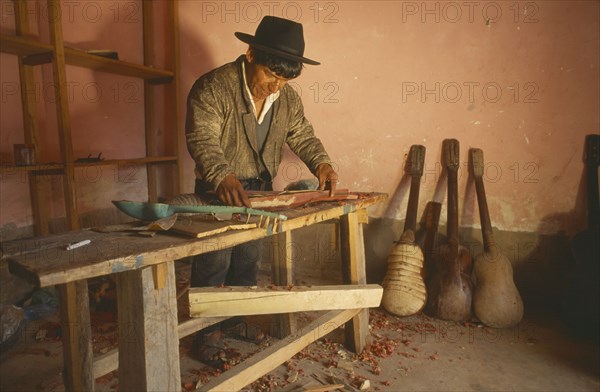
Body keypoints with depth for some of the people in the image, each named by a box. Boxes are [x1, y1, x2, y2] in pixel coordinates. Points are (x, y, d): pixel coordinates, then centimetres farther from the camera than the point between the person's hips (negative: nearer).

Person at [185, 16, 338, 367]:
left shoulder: (288, 97, 0)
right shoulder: (214, 87, -19)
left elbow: (303, 135, 5)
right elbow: (202, 138, -29)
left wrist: (321, 163, -15)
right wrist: (223, 178, -46)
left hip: (260, 188, 6)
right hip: (218, 188, -6)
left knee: (249, 261, 16)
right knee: (214, 262, 1)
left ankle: (236, 319, 36)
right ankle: (208, 332, 19)